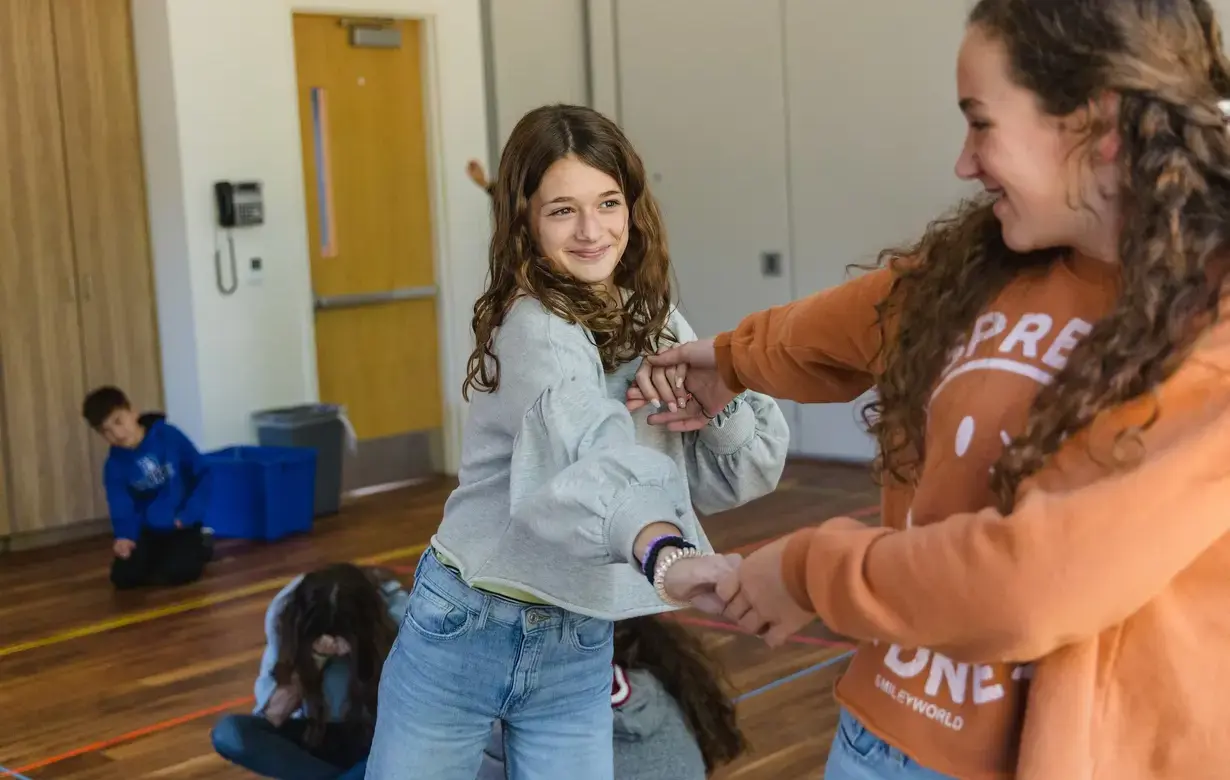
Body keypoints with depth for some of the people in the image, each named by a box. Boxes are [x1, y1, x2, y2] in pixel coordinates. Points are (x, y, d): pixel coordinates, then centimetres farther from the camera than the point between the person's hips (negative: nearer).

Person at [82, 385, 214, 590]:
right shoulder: (115, 464, -5)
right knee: (123, 577, -14)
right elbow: (122, 507, -9)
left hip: (183, 525, -3)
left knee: (175, 572, -27)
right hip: (148, 531, 4)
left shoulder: (168, 436, -12)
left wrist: (190, 514, -15)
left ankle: (200, 545, 7)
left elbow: (202, 473, -7)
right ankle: (161, 554, 16)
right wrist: (125, 535, -31)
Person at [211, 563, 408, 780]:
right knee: (228, 734, -26)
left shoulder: (392, 607, -23)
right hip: (314, 732, 2)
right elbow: (272, 716, -16)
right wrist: (312, 662, -31)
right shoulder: (285, 612, -19)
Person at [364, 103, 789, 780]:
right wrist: (667, 556, -58)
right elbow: (596, 455, -39)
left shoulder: (657, 328, 3)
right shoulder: (535, 328, -19)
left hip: (579, 653, 5)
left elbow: (752, 468, 2)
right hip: (461, 638, -5)